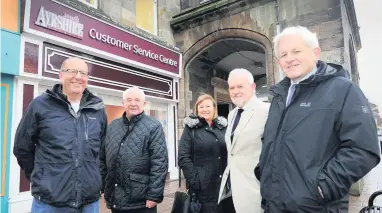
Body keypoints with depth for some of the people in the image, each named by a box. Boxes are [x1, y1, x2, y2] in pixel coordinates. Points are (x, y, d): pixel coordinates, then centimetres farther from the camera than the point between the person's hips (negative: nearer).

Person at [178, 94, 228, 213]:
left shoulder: (223, 126, 8)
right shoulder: (191, 128, -2)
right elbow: (183, 158, -9)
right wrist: (195, 181, -15)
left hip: (224, 184, 4)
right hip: (203, 187, -3)